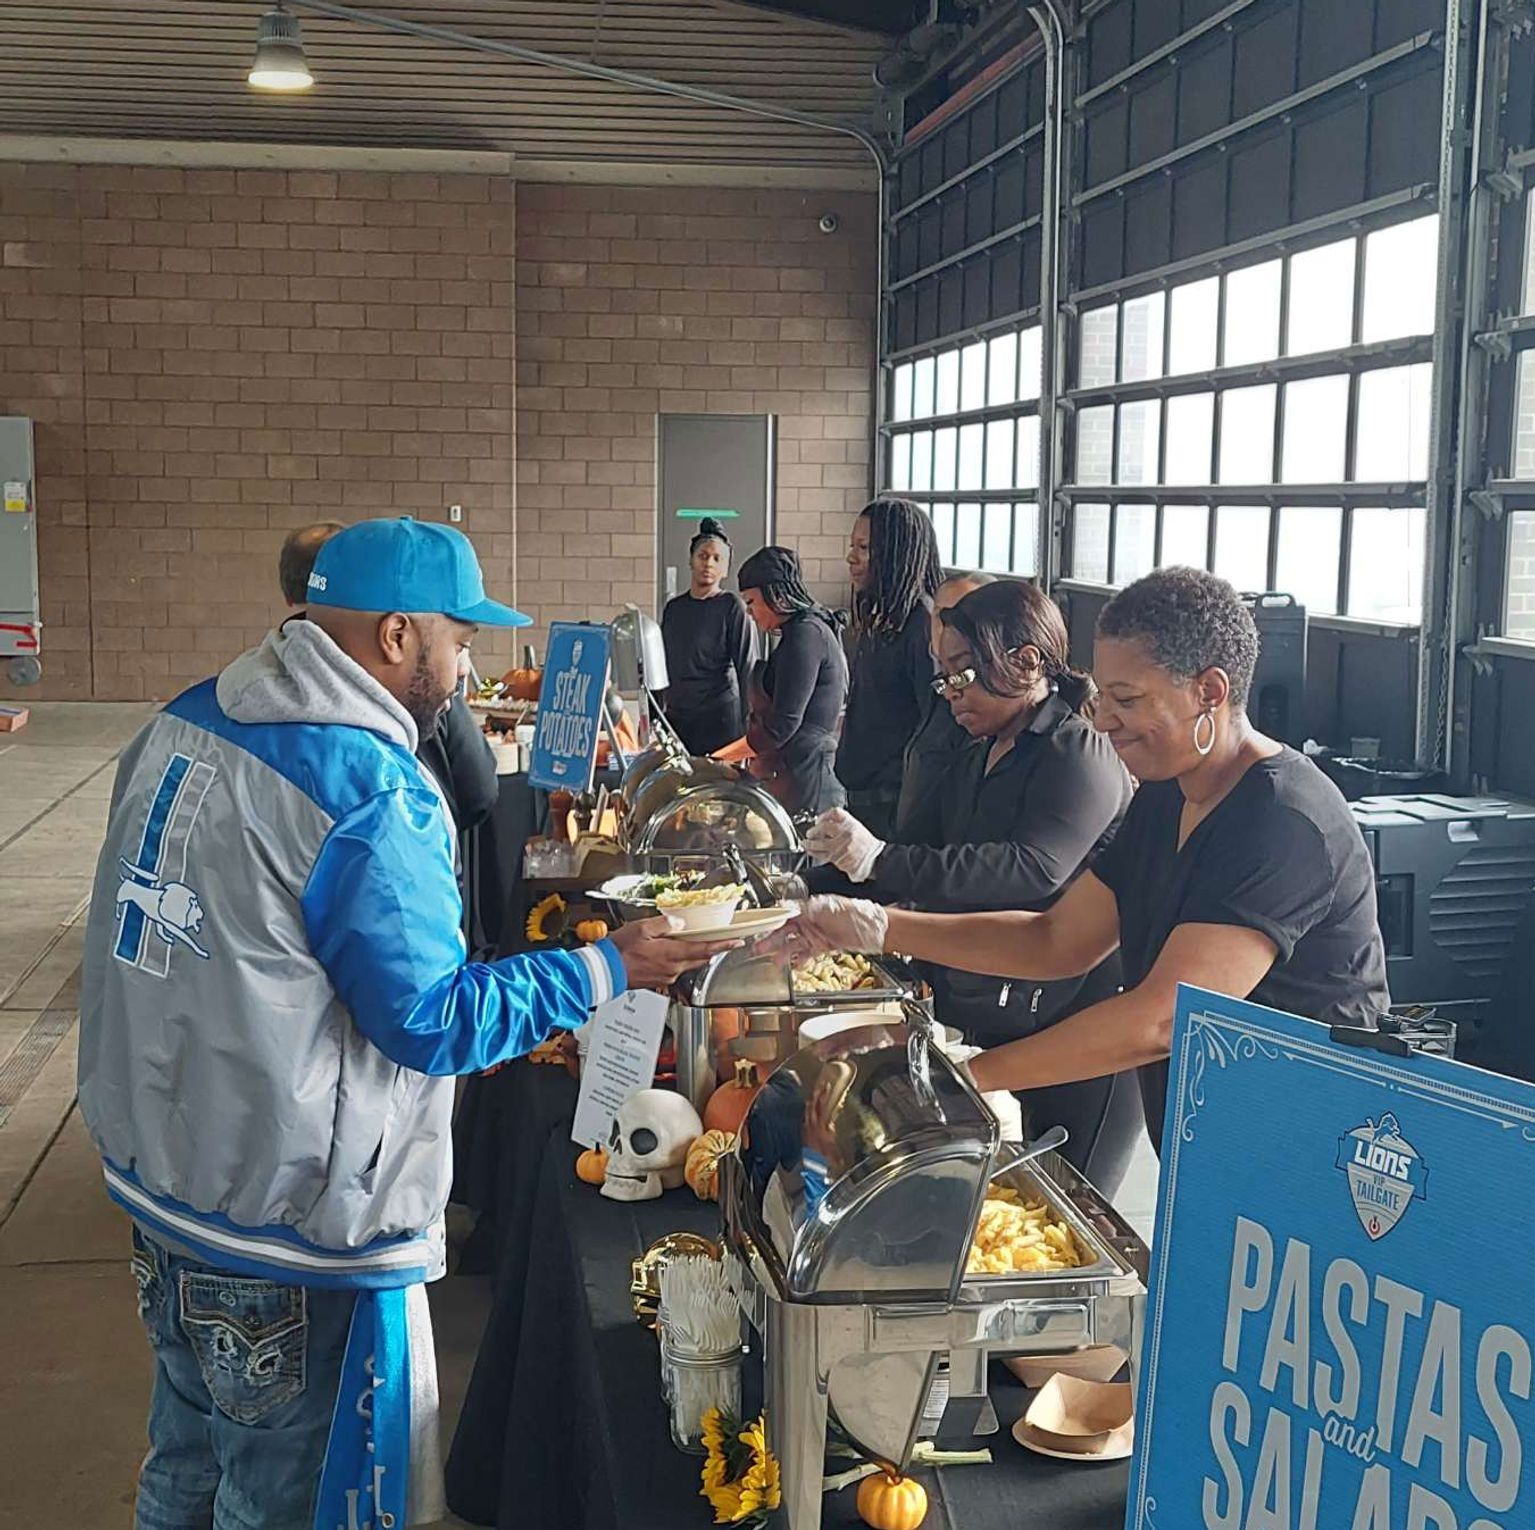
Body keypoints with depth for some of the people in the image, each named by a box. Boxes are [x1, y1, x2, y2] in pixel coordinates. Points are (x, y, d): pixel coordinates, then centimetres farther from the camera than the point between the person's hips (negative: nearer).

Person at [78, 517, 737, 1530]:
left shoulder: (186, 721, 2)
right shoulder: (370, 792, -25)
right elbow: (432, 1021, -20)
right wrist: (608, 971, -12)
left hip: (156, 1169, 9)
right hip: (287, 1231, -8)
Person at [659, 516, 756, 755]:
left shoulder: (732, 606, -3)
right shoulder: (673, 608, 13)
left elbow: (746, 667, -6)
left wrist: (748, 725, -11)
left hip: (720, 719, -5)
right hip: (677, 716, 5)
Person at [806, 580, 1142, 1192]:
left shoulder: (1081, 755, -14)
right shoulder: (974, 758, 16)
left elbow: (1034, 868, -29)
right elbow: (919, 849, 18)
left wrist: (881, 861, -33)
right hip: (975, 1023, 9)